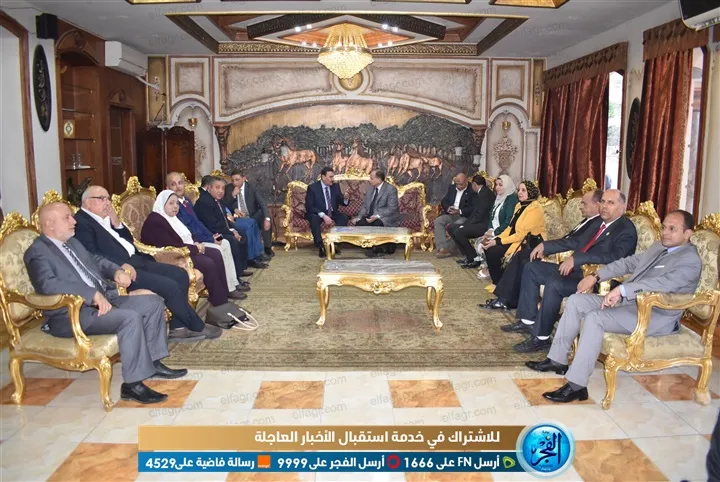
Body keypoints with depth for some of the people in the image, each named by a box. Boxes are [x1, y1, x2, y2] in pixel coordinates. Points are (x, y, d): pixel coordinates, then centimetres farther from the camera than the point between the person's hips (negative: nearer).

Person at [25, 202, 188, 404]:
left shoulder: (72, 242, 18)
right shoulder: (37, 252, -10)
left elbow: (96, 260, 29)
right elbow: (48, 284, -26)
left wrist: (117, 271, 5)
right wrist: (93, 294, -32)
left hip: (104, 299, 10)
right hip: (72, 313, -9)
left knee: (153, 302, 0)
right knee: (130, 318, -31)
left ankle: (152, 361, 6)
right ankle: (132, 384, -22)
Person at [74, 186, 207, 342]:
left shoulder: (106, 219, 19)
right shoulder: (81, 223, -9)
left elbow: (129, 241, 22)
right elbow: (93, 256, -19)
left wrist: (117, 224, 5)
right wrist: (121, 265, -27)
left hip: (136, 260, 10)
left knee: (180, 274, -1)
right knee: (170, 286, -20)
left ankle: (178, 327, 3)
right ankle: (198, 327, -2)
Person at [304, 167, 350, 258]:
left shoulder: (335, 186, 2)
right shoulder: (312, 187, -11)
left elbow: (343, 203, 5)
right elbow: (309, 206, -18)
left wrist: (345, 199, -21)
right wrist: (323, 216, -31)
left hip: (332, 213, 4)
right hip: (317, 213, -4)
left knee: (344, 218, -24)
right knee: (314, 218, -36)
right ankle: (320, 246, -31)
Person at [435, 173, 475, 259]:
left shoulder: (472, 191, -3)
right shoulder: (451, 188, 16)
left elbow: (473, 208, -11)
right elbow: (444, 201, 15)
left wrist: (459, 211, -24)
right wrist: (448, 208, -8)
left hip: (464, 216, -5)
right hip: (450, 215, 5)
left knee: (457, 226, -37)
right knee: (438, 221, -23)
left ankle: (448, 248, -23)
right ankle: (441, 248, -31)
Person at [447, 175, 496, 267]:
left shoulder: (484, 193, -13)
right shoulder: (481, 193, 18)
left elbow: (480, 214, -20)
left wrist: (466, 225, -14)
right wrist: (465, 223, 1)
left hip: (484, 225, -11)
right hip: (478, 223, 11)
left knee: (458, 232, -26)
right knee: (451, 228, 8)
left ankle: (474, 259, -12)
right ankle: (468, 256, 7)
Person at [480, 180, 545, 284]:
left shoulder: (535, 209, -18)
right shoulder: (519, 205, 11)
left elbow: (522, 234, -22)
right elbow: (511, 228, 11)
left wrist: (498, 242, -20)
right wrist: (496, 239, -5)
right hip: (517, 238, 9)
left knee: (493, 251, -21)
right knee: (488, 246, -10)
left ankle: (499, 283, -2)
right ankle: (497, 280, 1)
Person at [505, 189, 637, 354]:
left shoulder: (626, 230, -12)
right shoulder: (600, 222, 14)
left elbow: (614, 257, -28)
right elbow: (576, 241, 21)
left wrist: (576, 258, -34)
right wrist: (545, 245, 11)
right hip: (577, 270, 10)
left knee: (554, 284, -33)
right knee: (532, 268, 8)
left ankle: (541, 338, -20)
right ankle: (528, 321, 14)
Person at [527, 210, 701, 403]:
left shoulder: (691, 261, -14)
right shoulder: (659, 247, 15)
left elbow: (663, 283, -31)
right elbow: (629, 262, 21)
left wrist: (622, 289, -42)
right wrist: (596, 276, 8)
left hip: (656, 316, -10)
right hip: (630, 301, 10)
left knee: (595, 318, -30)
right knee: (576, 301, -1)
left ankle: (576, 385, -26)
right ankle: (558, 359, 4)